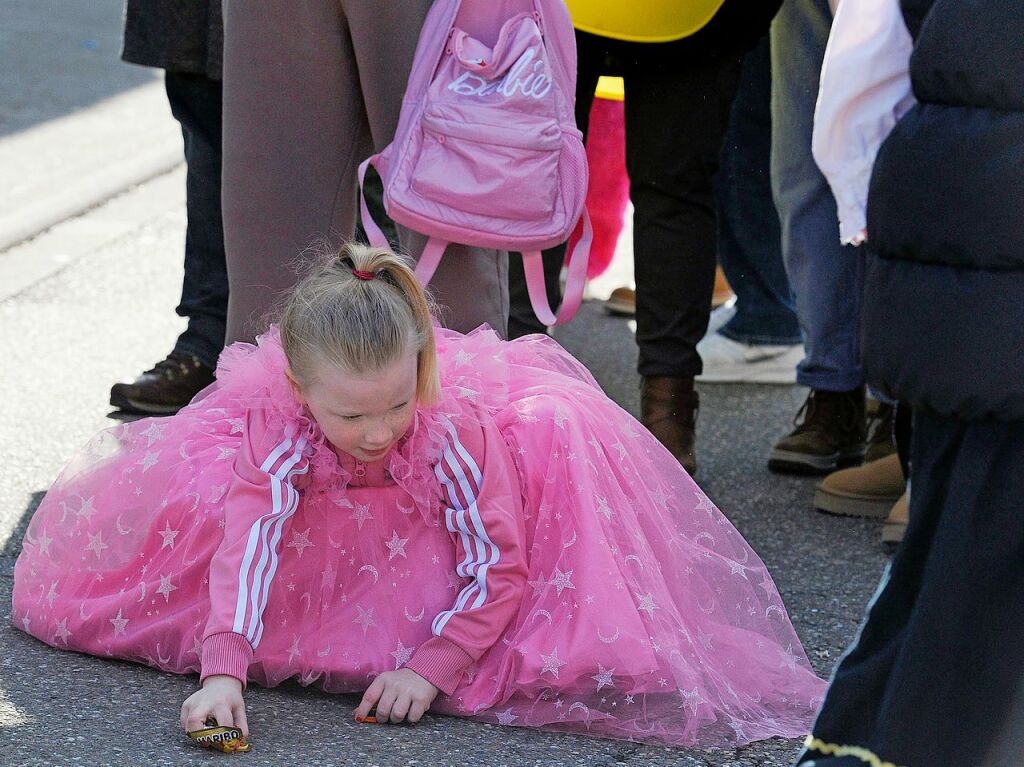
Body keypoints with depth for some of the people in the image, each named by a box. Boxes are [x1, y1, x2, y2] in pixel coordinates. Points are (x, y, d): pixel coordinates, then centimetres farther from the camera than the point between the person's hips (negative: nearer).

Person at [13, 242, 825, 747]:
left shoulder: (455, 427, -43)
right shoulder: (279, 427, -42)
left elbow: (497, 569, -38)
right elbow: (247, 547, -54)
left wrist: (431, 667, -45)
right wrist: (223, 673, -67)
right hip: (327, 515, 2)